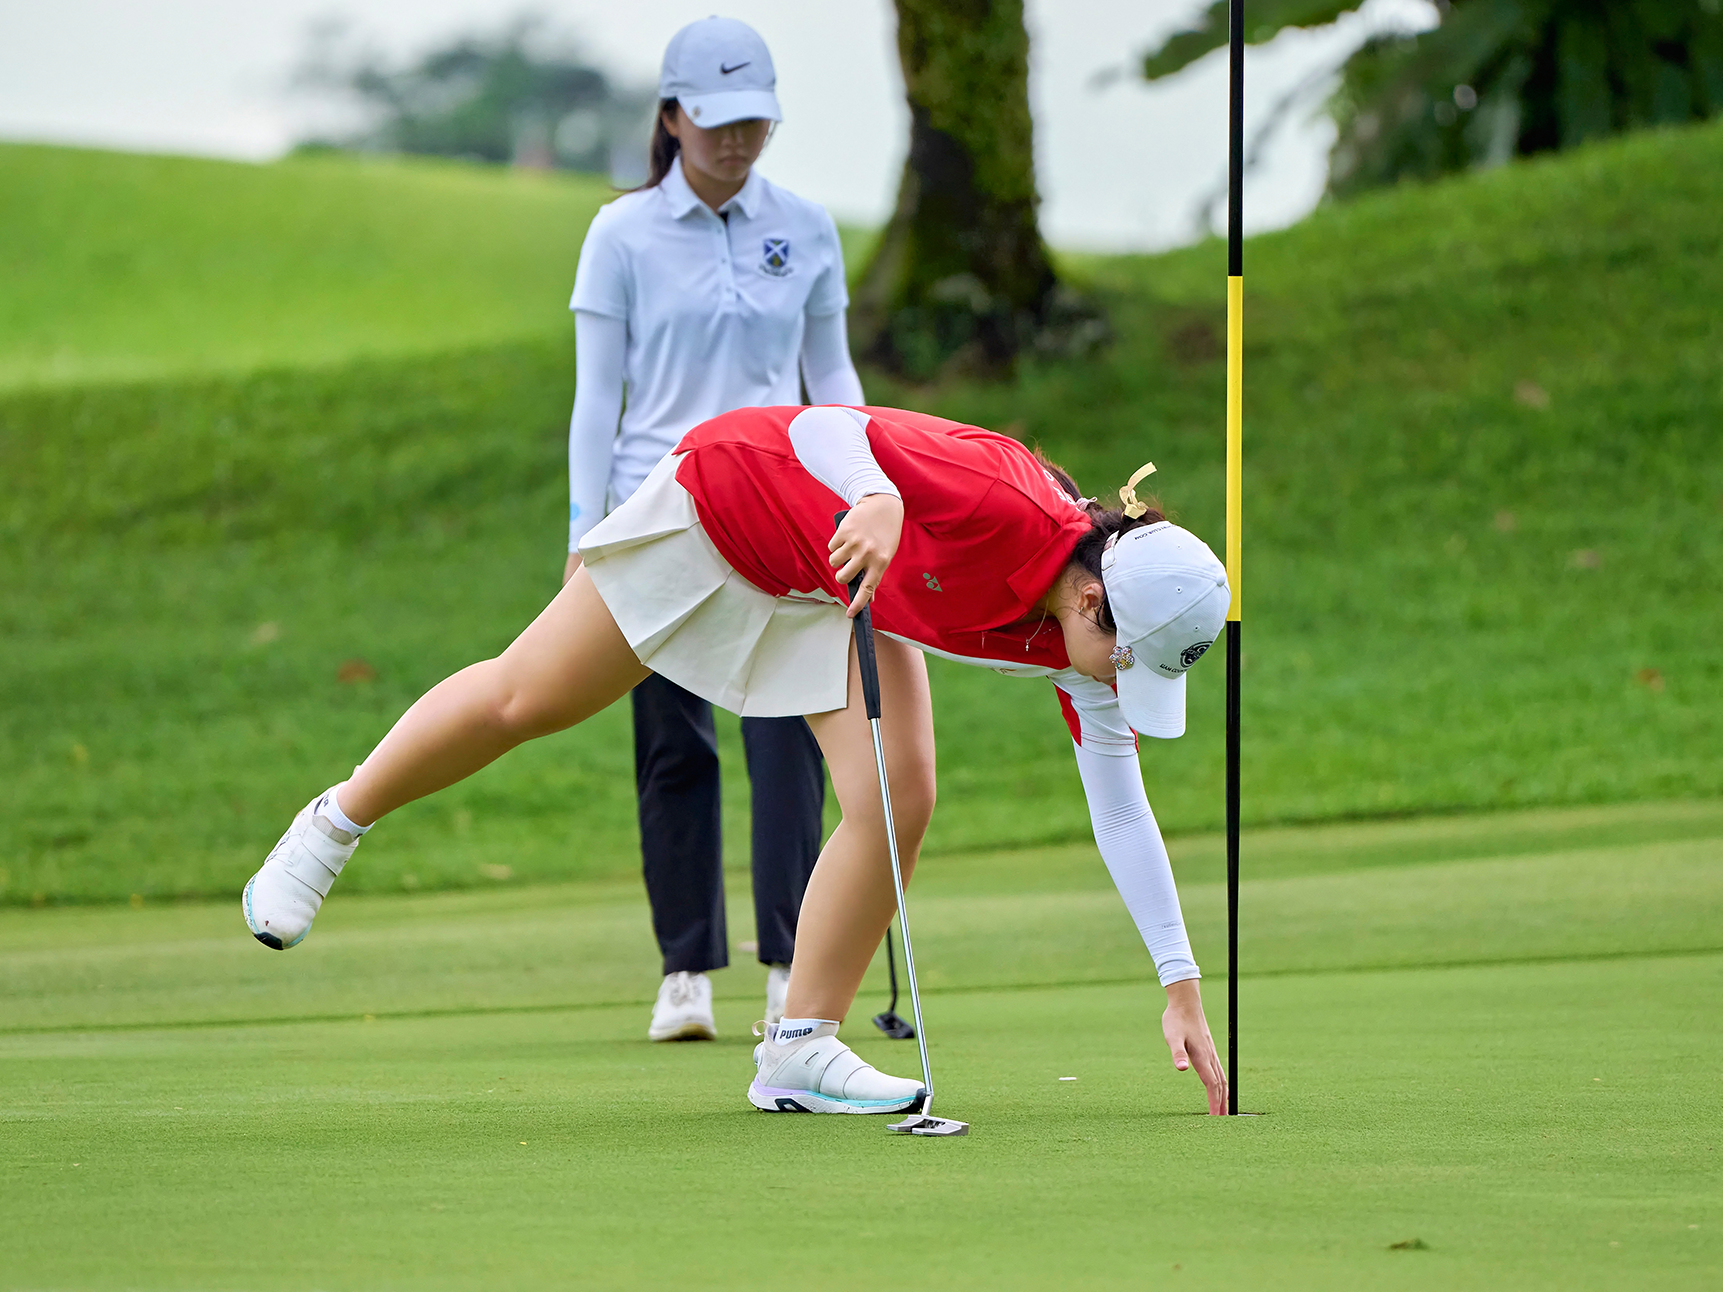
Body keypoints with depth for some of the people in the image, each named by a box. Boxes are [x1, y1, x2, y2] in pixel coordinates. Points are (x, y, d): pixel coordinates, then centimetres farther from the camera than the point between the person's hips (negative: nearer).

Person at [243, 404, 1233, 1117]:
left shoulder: (1085, 634, -19)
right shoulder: (1002, 506, -39)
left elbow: (1122, 813, -13)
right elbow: (829, 432, -38)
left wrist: (1181, 987, -16)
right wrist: (877, 498, -61)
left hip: (840, 590, 5)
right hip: (730, 504, -5)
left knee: (899, 801, -13)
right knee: (522, 701, 7)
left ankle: (798, 1051, 2)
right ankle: (339, 822, 33)